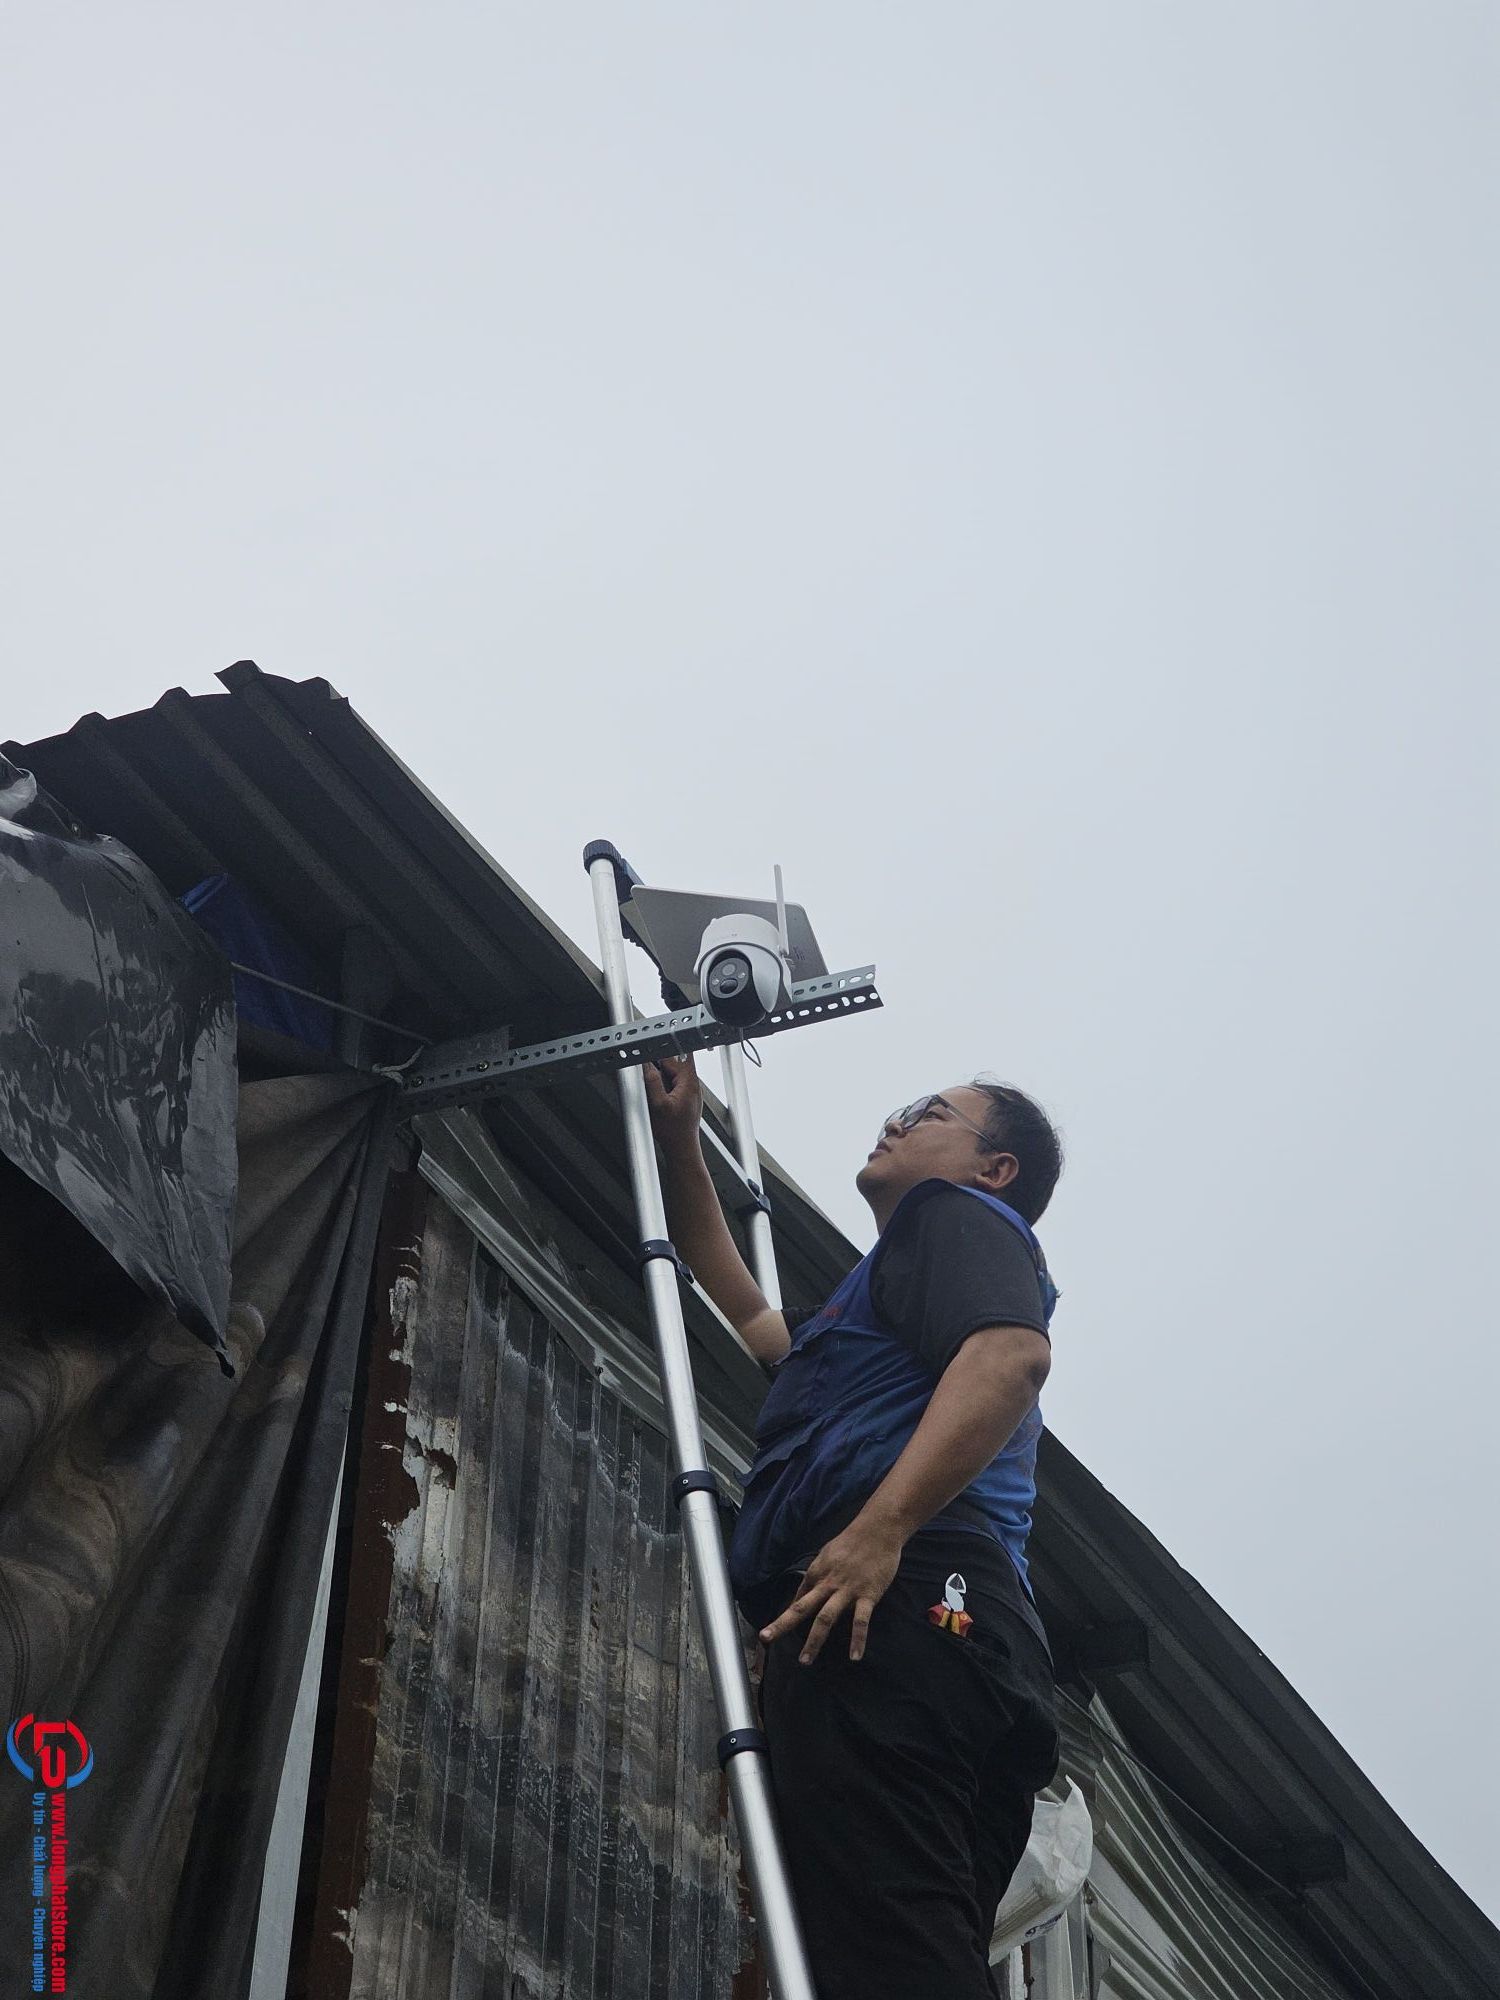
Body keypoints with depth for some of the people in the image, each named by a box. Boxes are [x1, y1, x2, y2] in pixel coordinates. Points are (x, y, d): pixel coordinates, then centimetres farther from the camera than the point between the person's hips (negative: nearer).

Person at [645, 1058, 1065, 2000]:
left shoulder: (958, 1215, 12)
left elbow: (1011, 1354, -10)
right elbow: (746, 1312, 51)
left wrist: (882, 1528, -22)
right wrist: (679, 1139, 48)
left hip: (903, 1602, -10)